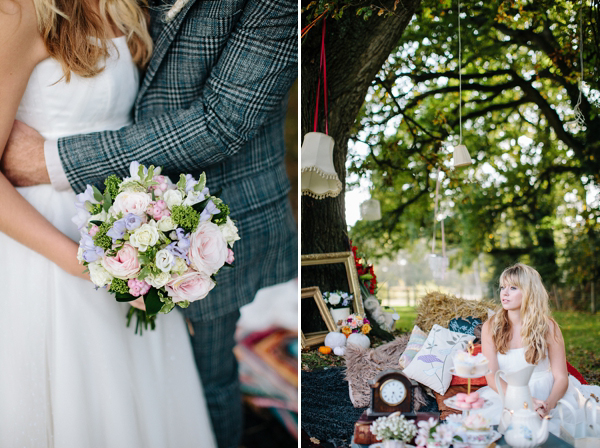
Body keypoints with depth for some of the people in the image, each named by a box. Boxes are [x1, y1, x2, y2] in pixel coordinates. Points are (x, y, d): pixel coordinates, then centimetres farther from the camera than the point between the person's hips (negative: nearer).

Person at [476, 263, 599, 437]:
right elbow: (491, 376, -7)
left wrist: (549, 404, -24)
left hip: (546, 397, 0)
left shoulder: (548, 327, 0)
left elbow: (561, 377, -2)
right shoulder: (490, 327, 1)